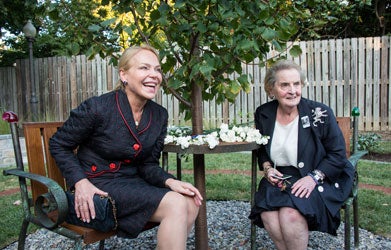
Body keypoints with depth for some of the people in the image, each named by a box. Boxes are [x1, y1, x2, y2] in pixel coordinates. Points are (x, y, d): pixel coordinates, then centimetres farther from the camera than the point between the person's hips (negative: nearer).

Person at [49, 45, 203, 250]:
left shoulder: (159, 115, 0)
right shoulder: (98, 107, -15)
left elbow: (148, 164, 6)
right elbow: (58, 144, -3)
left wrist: (169, 181, -15)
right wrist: (80, 182, -16)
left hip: (133, 182, 6)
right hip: (98, 186, -6)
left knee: (190, 203, -17)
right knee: (176, 205, -24)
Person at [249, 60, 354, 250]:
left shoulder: (319, 113, -10)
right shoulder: (263, 114, 1)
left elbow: (338, 154, -6)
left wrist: (314, 177, -18)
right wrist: (267, 168, -3)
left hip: (320, 179, -3)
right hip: (280, 178, 3)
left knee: (290, 214, -29)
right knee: (267, 214, -25)